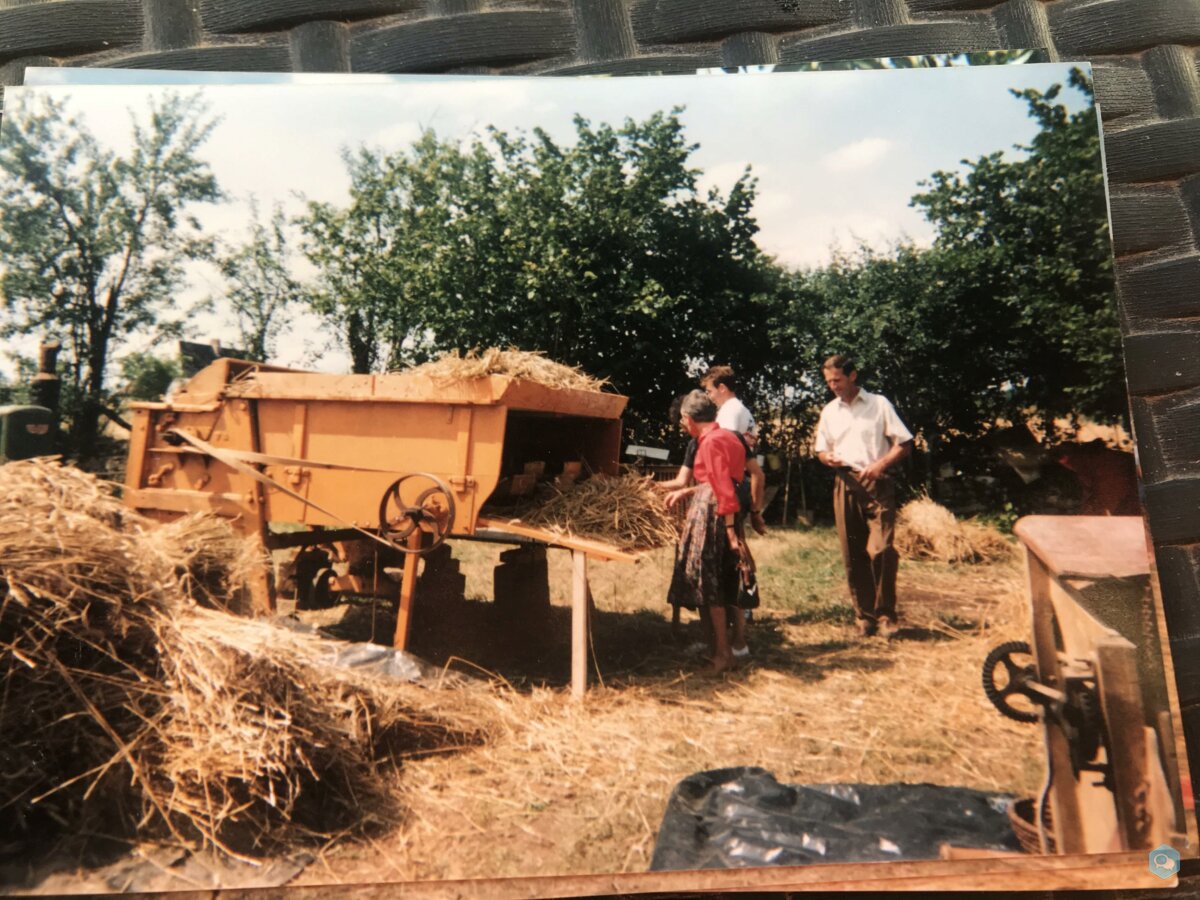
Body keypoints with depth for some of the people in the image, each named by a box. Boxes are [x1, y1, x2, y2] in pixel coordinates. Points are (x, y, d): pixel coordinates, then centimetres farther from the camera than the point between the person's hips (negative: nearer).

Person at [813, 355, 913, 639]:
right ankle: (865, 615, 17)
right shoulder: (829, 411, 14)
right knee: (853, 555, 5)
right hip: (845, 485, 4)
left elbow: (904, 443, 1)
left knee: (881, 549, -14)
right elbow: (821, 448, 21)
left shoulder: (878, 404, 2)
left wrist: (880, 464, -15)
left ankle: (885, 615, 1)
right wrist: (827, 457, -3)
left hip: (877, 484, -4)